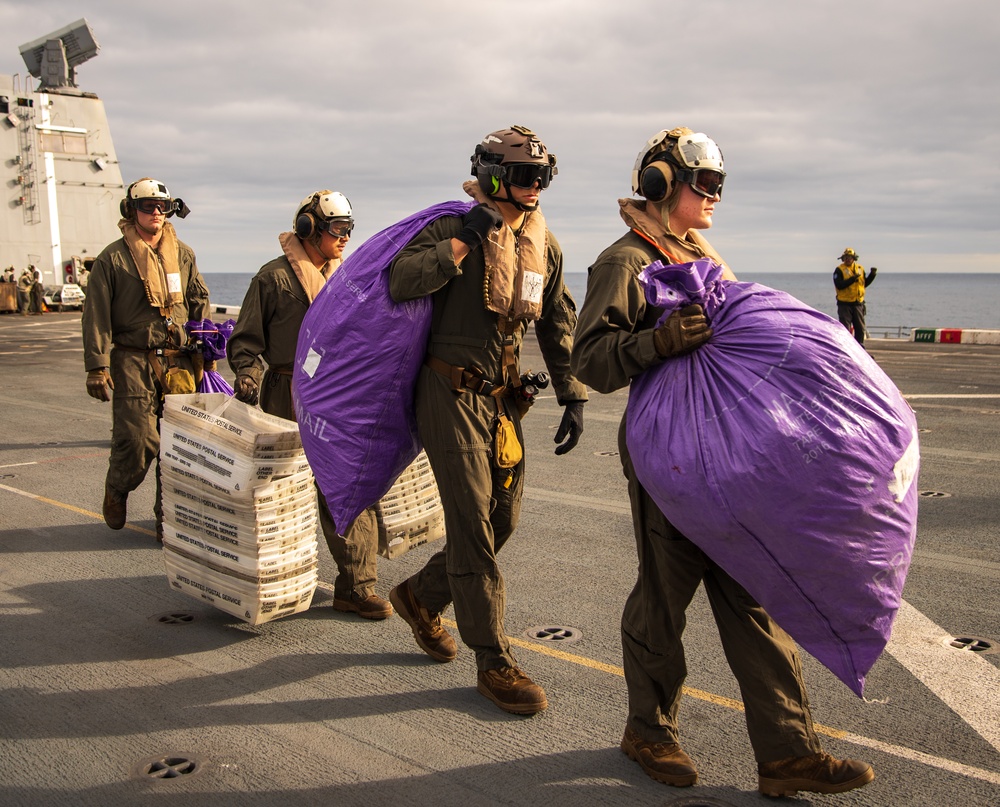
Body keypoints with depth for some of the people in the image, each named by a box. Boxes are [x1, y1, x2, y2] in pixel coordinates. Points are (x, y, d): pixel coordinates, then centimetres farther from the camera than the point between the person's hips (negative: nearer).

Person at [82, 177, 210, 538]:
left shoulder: (183, 254, 14)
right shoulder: (113, 258, 2)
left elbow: (199, 303, 21)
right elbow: (96, 315, -1)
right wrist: (97, 366, -8)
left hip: (178, 360, 3)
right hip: (134, 362, -3)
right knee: (138, 440, -8)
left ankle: (169, 515, 13)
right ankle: (116, 491, 24)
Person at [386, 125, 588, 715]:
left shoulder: (545, 246, 10)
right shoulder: (455, 228, -8)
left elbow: (560, 325, 14)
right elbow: (401, 281, -22)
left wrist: (573, 396, 6)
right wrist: (463, 244, -24)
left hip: (504, 399, 7)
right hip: (453, 394, -7)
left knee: (503, 519, 10)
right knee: (473, 525, -5)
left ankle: (422, 596, 33)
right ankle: (495, 662, 3)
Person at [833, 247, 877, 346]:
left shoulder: (860, 268, 11)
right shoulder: (839, 270, -6)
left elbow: (864, 283, 19)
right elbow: (839, 285, -19)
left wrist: (872, 275, 6)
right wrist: (852, 279, -24)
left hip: (858, 303, 5)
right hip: (844, 304, -5)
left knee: (860, 328, 9)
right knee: (845, 328, -5)